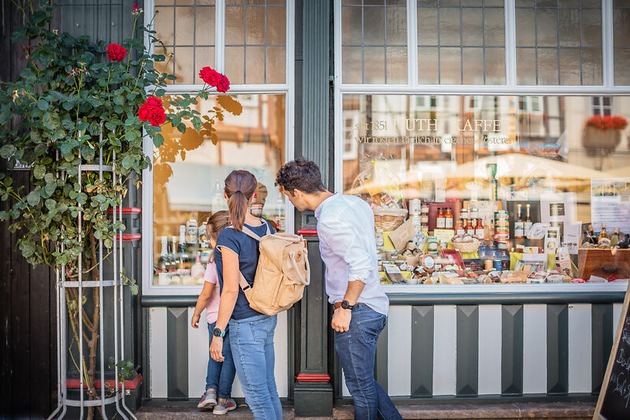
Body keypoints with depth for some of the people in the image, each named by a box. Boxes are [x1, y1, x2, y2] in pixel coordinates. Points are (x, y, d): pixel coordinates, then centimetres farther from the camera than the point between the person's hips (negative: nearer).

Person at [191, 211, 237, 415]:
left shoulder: (215, 262, -14)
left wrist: (196, 313, 3)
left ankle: (211, 391, 11)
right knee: (229, 358, 11)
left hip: (216, 317, -2)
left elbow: (206, 294, -12)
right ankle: (223, 401, 18)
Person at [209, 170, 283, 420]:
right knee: (269, 388, 17)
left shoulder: (229, 236, -17)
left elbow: (231, 290, -19)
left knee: (257, 394, 0)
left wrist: (217, 333, -14)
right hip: (267, 317, 8)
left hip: (245, 324, -8)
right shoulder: (266, 228, 4)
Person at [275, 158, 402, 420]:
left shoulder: (330, 219, -20)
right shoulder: (355, 202, 9)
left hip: (356, 311, -10)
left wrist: (345, 307, -19)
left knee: (361, 387, 5)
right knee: (364, 382, 21)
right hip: (374, 307, 10)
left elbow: (361, 266, -27)